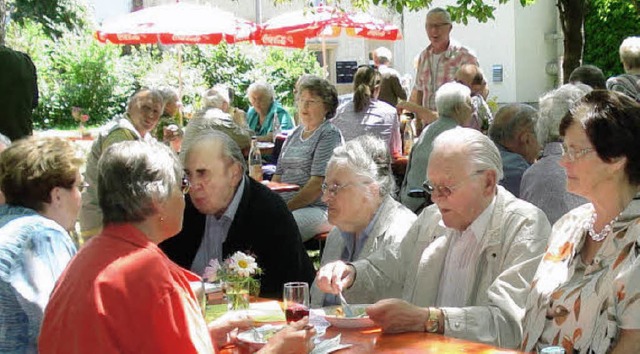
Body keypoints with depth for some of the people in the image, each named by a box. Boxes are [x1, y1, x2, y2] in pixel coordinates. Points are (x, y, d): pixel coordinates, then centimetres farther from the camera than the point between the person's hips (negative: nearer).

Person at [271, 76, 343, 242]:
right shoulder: (294, 134, 20)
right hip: (285, 205, 7)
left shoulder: (329, 134, -3)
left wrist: (287, 208, -15)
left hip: (317, 208, -7)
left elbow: (318, 183, -13)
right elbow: (278, 176, 19)